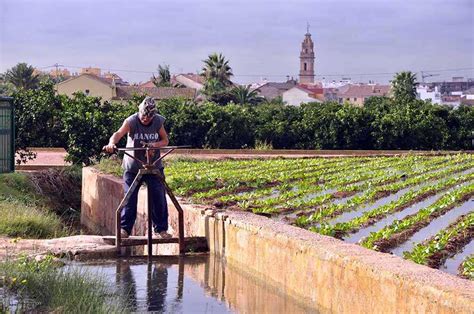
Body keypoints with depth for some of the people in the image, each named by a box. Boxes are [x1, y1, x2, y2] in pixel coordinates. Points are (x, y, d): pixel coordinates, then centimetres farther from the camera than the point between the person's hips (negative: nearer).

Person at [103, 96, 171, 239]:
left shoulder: (158, 122, -4)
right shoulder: (131, 121, -14)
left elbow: (165, 141, 4)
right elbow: (119, 133, -31)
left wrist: (155, 145, -18)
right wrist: (112, 143, -53)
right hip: (133, 167, -2)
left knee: (159, 198, 0)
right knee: (129, 198, -3)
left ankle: (160, 229, 11)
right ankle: (125, 228, 7)